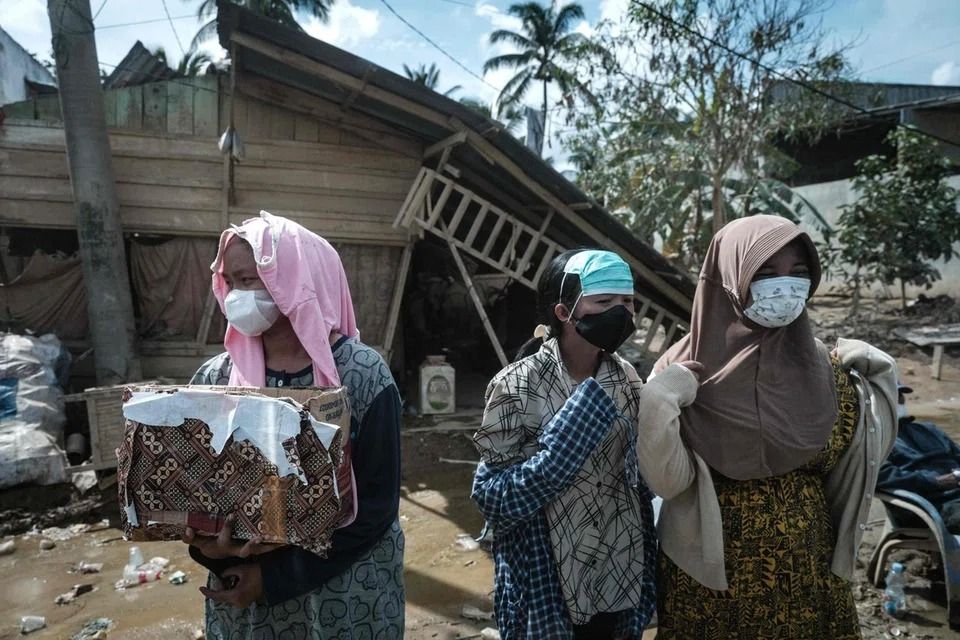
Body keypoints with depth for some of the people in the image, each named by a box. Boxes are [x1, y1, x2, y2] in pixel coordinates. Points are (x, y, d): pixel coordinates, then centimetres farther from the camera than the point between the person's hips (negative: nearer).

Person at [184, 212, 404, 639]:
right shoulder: (215, 378, -4)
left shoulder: (363, 374, -16)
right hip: (242, 594, 3)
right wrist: (212, 549, -17)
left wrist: (277, 576, -17)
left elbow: (377, 504, -15)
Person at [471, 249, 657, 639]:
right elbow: (492, 498, -18)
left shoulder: (627, 379, -3)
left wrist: (646, 573, 10)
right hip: (547, 585, -4)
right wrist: (576, 424, -27)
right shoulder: (517, 387, -18)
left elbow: (639, 480, 6)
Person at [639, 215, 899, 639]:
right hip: (709, 567, -3)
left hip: (807, 566, 3)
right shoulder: (684, 368, -13)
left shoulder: (819, 364, -3)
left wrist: (874, 380, -7)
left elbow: (847, 459, -1)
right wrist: (658, 405, -29)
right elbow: (671, 481, -15)